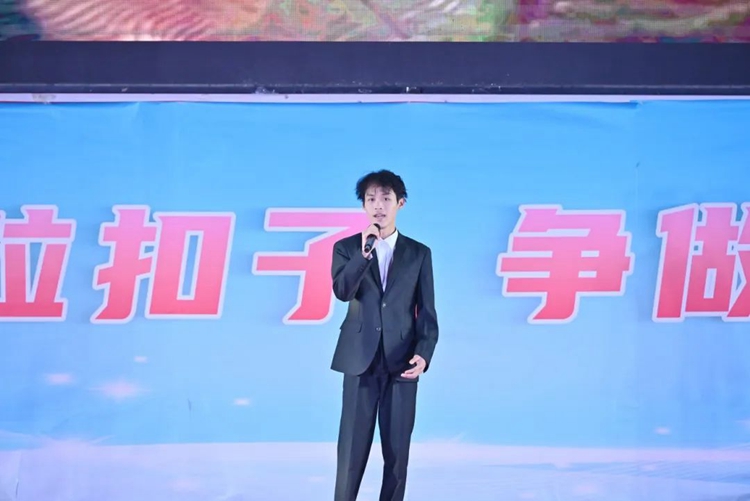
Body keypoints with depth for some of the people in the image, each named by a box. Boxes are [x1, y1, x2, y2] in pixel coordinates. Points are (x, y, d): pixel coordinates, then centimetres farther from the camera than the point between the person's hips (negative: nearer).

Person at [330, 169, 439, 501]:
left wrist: (423, 354, -8)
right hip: (361, 360, -1)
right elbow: (342, 292, -12)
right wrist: (364, 252, -21)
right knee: (352, 450, -1)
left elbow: (427, 312, 5)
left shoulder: (419, 253, 7)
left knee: (397, 451, 4)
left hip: (401, 363, 1)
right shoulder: (346, 247, 5)